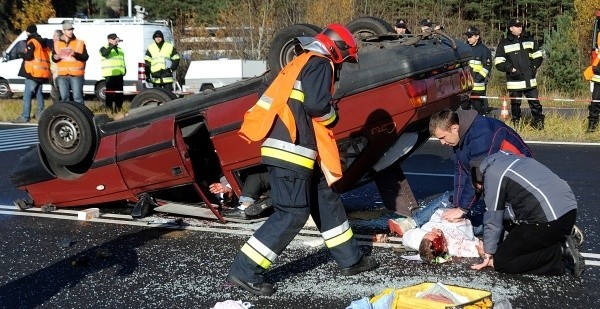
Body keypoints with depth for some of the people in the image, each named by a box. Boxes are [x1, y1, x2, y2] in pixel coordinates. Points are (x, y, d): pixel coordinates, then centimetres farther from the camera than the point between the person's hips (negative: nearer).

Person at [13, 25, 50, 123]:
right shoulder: (42, 42, 19)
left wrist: (23, 54, 1)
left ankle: (25, 117, -16)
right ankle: (40, 114, 19)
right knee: (38, 93, 17)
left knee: (27, 95, -10)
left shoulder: (32, 42, -8)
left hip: (33, 73, -9)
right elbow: (47, 56, 21)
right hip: (42, 72, 9)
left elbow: (28, 56, -17)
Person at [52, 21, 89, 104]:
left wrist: (75, 54, -19)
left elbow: (85, 57, -3)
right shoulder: (57, 43, 12)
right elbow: (53, 58, 17)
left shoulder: (80, 43, 3)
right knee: (64, 97, 7)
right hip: (62, 75, 3)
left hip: (76, 75, -3)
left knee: (77, 97, -6)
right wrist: (55, 58, -8)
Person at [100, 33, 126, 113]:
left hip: (119, 74, 6)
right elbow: (104, 53, -22)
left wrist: (124, 69, 14)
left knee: (119, 92, 5)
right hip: (110, 74, -6)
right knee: (110, 91, -9)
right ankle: (109, 108, -8)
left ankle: (118, 107, 11)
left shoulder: (120, 49, 23)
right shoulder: (104, 48, 2)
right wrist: (113, 45, -27)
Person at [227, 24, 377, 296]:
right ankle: (244, 271, -9)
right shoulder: (319, 64, -6)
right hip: (291, 151, -10)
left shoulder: (302, 63, 24)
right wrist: (333, 117, 1)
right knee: (292, 214, -9)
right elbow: (316, 105, -20)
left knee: (326, 200, 17)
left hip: (293, 150, 10)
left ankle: (350, 260, 28)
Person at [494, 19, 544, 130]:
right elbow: (498, 63, -2)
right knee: (515, 104, 2)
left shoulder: (529, 40, 12)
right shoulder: (504, 44, 1)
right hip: (514, 81, -3)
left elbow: (538, 57, 19)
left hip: (530, 80, 3)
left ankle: (538, 123, 7)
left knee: (535, 102, 0)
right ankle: (516, 124, 11)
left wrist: (534, 67, 4)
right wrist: (512, 69, -11)